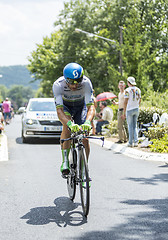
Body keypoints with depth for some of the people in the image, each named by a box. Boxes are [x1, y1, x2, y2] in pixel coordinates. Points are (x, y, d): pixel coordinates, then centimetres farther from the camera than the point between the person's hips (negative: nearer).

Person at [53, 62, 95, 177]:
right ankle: (65, 161, -27)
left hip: (81, 106, 1)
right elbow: (59, 110, -43)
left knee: (84, 138, -11)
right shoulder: (58, 85, -36)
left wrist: (88, 122, -60)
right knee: (67, 126, -33)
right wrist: (69, 124, -61)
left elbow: (91, 107, -40)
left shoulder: (86, 82, -35)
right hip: (65, 106, -1)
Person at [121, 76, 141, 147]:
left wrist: (124, 113, -11)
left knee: (130, 126, 1)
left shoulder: (127, 90, -13)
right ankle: (136, 141, 1)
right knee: (135, 126, 11)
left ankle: (130, 142, 3)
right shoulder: (138, 90, 6)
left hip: (129, 109, -5)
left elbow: (125, 102, -15)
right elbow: (139, 100, 13)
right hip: (136, 109, 5)